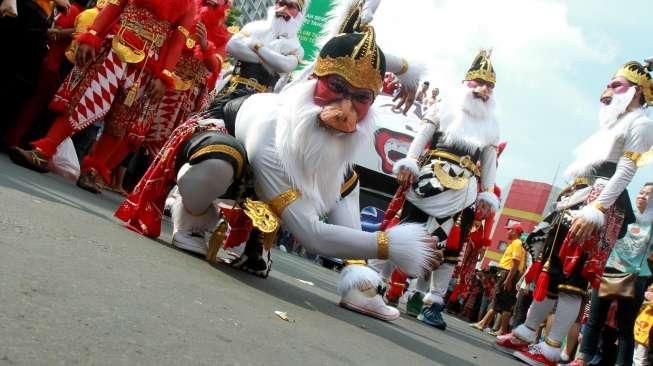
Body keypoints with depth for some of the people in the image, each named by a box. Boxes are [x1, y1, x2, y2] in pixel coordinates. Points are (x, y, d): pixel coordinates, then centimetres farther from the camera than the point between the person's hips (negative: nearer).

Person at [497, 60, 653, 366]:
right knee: (550, 268, 8)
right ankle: (526, 333, 15)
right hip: (576, 201, 9)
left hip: (602, 204, -9)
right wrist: (566, 203, 19)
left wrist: (596, 211, -22)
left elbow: (625, 171, -12)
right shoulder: (611, 124, 30)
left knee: (572, 277, -13)